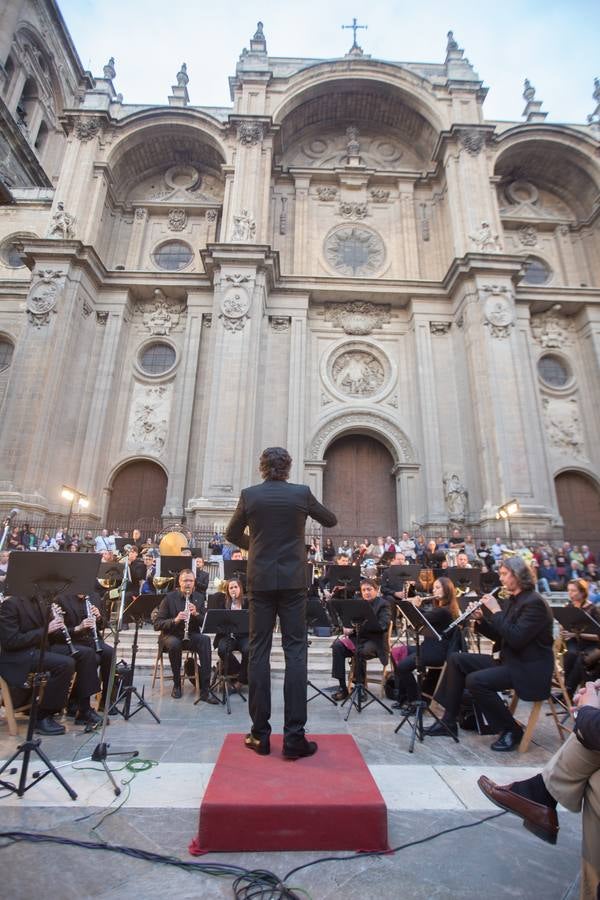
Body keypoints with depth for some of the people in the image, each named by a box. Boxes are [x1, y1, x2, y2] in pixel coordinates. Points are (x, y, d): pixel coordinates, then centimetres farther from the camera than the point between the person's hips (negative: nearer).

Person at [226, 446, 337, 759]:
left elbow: (232, 534, 10)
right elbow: (331, 521, 11)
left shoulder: (249, 494, -2)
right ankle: (294, 738, 7)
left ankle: (260, 735, 16)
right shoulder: (301, 493, -4)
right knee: (295, 653, 4)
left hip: (260, 581, 1)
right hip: (293, 580, -1)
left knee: (258, 652, 9)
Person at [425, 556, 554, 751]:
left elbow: (516, 639, -28)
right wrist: (480, 620, -1)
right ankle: (449, 721, 7)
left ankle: (512, 730, -3)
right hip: (509, 660, 10)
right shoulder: (514, 599, 11)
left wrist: (496, 610, -23)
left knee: (475, 681, -26)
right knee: (456, 659, 2)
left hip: (529, 669, -10)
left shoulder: (534, 602, -18)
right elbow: (500, 636, 14)